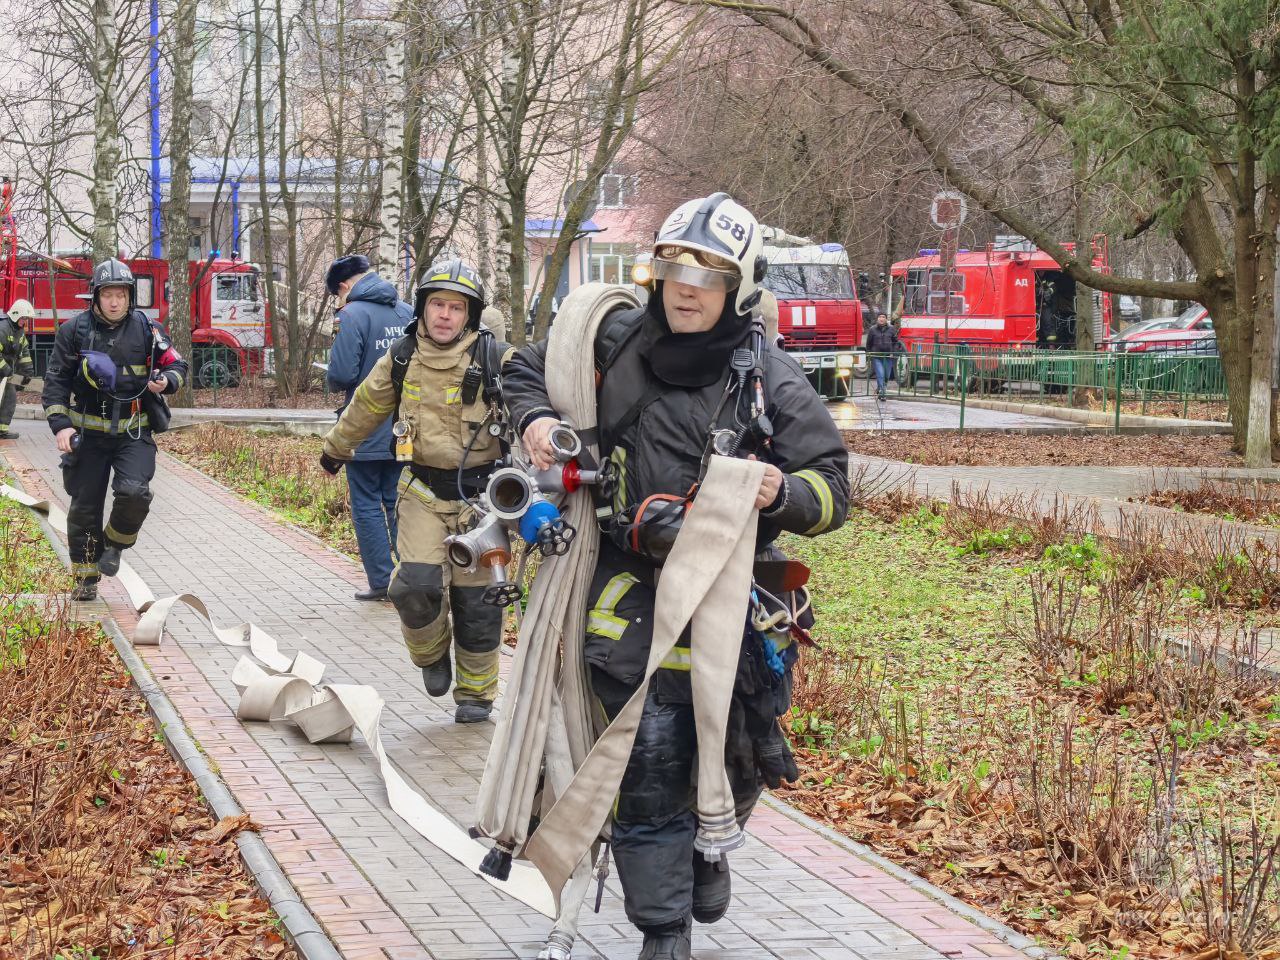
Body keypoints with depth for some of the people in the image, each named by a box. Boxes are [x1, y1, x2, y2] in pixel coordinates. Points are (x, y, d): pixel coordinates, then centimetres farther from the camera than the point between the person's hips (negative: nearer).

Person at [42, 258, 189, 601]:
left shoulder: (147, 329, -1)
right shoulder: (74, 331, -2)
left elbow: (178, 365, 9)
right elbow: (55, 381, 0)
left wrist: (166, 381, -15)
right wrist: (60, 426, -11)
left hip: (134, 433, -1)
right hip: (89, 434, 1)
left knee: (134, 492, -22)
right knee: (85, 506, 4)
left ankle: (114, 543, 8)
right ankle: (86, 577, 20)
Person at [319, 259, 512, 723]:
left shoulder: (496, 360, -9)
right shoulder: (402, 358, 3)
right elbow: (366, 406, 19)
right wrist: (336, 447, 34)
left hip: (481, 494, -2)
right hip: (423, 492, 2)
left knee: (476, 599, 3)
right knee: (416, 586, -15)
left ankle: (476, 693, 21)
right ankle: (433, 654, 17)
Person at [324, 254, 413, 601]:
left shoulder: (353, 315, -14)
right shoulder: (407, 313, 5)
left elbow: (341, 375, -18)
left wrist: (334, 381, 4)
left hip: (366, 433, -6)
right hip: (404, 431, 6)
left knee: (367, 506, 4)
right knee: (400, 504, 13)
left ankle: (381, 582, 2)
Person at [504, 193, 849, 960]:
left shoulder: (773, 380, -4)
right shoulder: (621, 341, 2)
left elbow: (832, 487, -3)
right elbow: (530, 369, 19)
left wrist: (783, 492, -25)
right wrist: (536, 417, -3)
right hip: (633, 578, 0)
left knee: (736, 758, 10)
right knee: (651, 757, -8)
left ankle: (711, 845, 45)